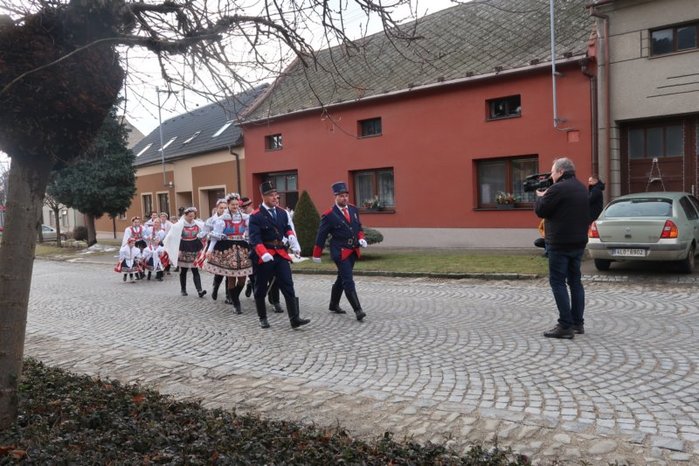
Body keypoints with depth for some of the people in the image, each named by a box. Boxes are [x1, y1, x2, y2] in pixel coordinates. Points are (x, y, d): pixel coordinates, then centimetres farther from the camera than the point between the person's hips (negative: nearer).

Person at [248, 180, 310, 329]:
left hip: (281, 254, 4)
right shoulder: (256, 216, -10)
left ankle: (294, 319, -4)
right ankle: (263, 318, 25)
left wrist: (291, 237, -4)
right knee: (261, 289, 9)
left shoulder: (282, 212, 8)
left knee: (288, 287, -4)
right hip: (263, 257, -4)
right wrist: (263, 253, -32)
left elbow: (287, 228, 19)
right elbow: (255, 238, -18)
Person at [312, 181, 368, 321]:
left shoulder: (354, 209, 7)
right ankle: (358, 310, -12)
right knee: (348, 281, -11)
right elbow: (321, 236, -5)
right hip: (340, 252, -7)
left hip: (353, 250, 7)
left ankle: (334, 305, 32)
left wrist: (361, 238, -1)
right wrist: (316, 255, -2)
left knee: (342, 279, 17)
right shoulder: (329, 215, -11)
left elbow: (359, 226, 19)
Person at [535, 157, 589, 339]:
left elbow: (540, 210, -12)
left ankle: (565, 326, -7)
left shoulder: (558, 189, -16)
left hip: (560, 244, -9)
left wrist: (540, 196, 8)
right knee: (575, 281, 14)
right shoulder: (582, 188, 13)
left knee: (558, 282, -4)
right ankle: (577, 323, 19)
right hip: (579, 242, 9)